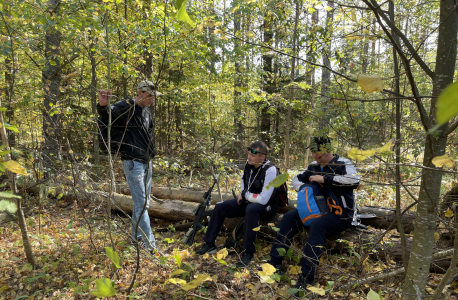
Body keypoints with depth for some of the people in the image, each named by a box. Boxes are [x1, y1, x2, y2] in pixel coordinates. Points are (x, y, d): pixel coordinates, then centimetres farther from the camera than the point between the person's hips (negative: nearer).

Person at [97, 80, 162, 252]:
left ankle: (136, 238, 30)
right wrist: (103, 104, -51)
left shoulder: (146, 111, 13)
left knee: (143, 203, 15)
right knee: (141, 205, -7)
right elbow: (107, 113, -31)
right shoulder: (125, 107, -12)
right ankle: (150, 245, -1)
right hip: (133, 163, -9)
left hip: (146, 162, 9)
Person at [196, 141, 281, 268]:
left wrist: (245, 195, -17)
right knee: (220, 207, -3)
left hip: (267, 205, -8)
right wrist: (243, 195, 4)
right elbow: (243, 179, 21)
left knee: (251, 209, -41)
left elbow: (264, 199, -31)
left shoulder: (270, 170, -26)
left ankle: (248, 252, -29)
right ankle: (209, 244, 8)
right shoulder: (249, 164, -3)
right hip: (249, 201, 8)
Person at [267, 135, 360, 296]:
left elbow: (354, 180, -30)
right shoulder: (313, 167, 8)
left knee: (317, 225, -35)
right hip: (319, 209, 7)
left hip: (341, 214, -6)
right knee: (289, 217, -11)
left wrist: (325, 179, -30)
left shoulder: (342, 164, -11)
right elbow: (296, 179, 19)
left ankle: (307, 277, -33)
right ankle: (275, 263, -11)